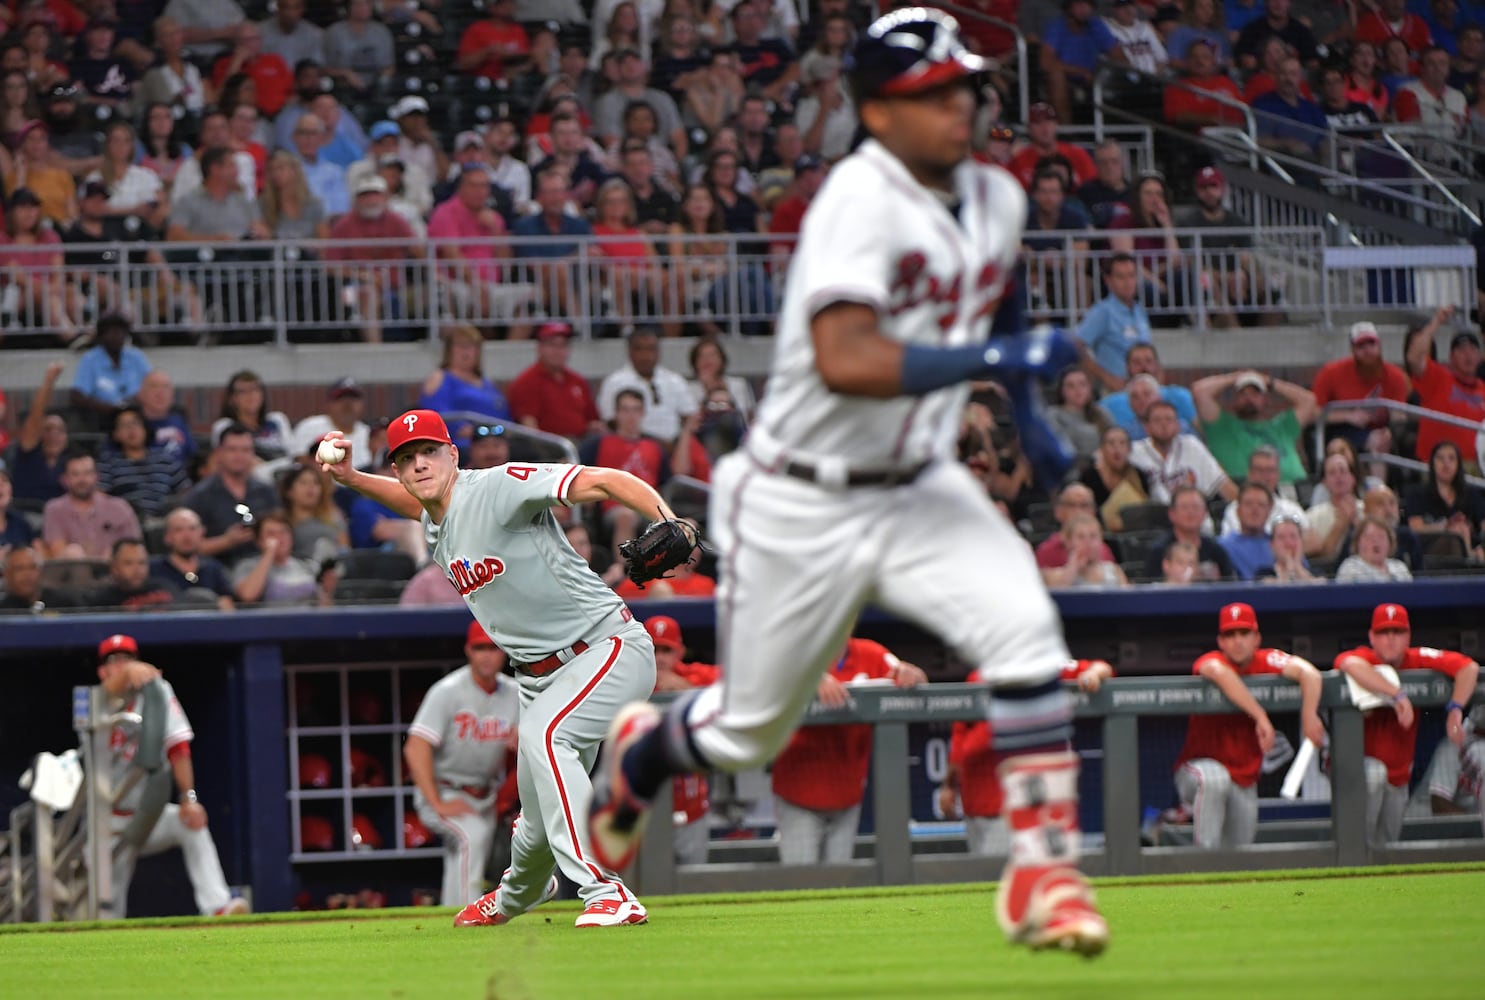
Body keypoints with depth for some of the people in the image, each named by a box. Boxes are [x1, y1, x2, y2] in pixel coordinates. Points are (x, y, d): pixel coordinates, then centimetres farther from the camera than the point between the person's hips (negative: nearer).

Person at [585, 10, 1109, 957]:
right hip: (803, 507, -5)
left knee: (1023, 625, -22)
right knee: (749, 731, 10)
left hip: (921, 488, 5)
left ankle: (1046, 871, -18)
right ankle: (640, 754, 46)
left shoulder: (995, 197, 1)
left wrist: (1026, 414, 19)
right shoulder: (862, 201, -23)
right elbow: (844, 361, -37)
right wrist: (993, 359, -39)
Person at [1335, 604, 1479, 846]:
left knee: (1389, 842, 9)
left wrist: (1455, 709, -33)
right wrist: (1398, 694, -50)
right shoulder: (1365, 658, -16)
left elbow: (1469, 668, -16)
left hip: (1397, 778, 4)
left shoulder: (1417, 659, -7)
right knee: (1374, 772, -35)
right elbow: (1351, 664, -43)